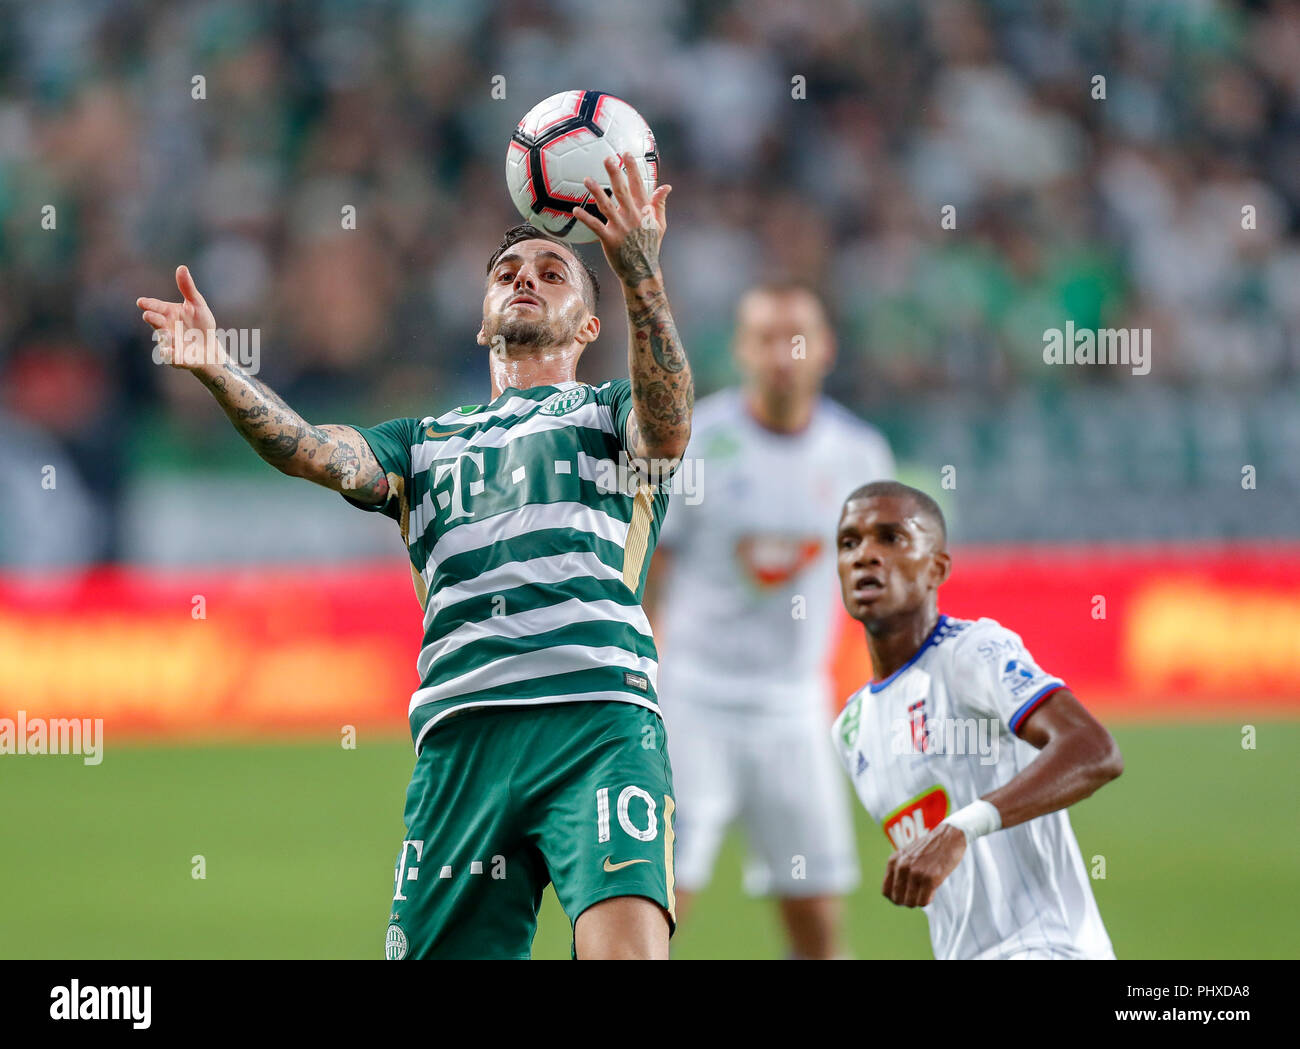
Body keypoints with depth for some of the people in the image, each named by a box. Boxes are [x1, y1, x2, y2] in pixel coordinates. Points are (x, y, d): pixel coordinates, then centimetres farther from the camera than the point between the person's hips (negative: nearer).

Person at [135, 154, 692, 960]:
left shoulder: (610, 412, 21)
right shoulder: (428, 442, 28)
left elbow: (668, 425, -4)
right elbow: (312, 451, 9)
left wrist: (640, 273, -20)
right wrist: (214, 370, -10)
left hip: (599, 718, -3)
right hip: (462, 730, 3)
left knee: (626, 947, -25)